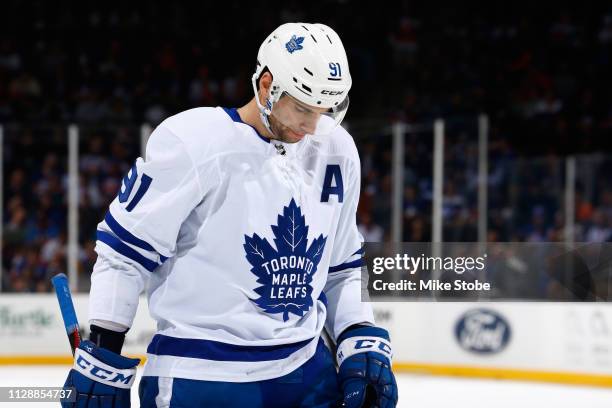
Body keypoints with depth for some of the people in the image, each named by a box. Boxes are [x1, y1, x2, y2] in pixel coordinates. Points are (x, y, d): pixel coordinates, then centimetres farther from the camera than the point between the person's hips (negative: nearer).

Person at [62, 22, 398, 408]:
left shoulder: (336, 151, 6)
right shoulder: (193, 141, -13)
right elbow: (124, 252, -9)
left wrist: (363, 343, 6)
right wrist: (101, 362, -9)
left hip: (305, 370, 5)